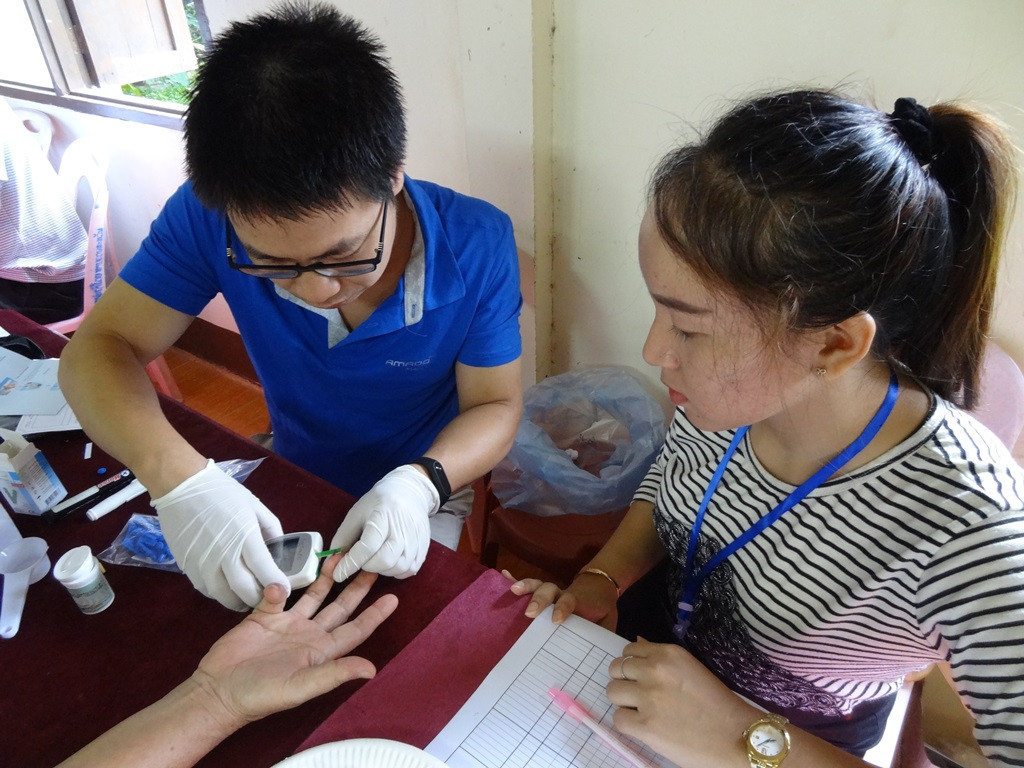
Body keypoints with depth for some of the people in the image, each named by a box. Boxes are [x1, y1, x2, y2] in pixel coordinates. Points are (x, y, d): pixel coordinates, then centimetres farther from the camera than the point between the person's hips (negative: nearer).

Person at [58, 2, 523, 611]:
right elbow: (98, 348, -17)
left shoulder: (476, 247, -26)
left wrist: (419, 483, -37)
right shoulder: (210, 217, -22)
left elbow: (496, 405, -17)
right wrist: (177, 476, -36)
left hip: (424, 499, -1)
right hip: (292, 481, 2)